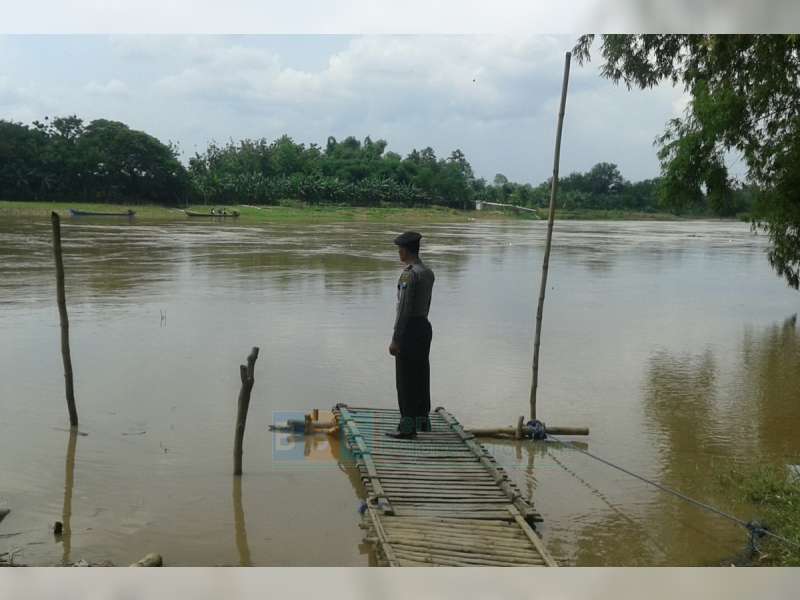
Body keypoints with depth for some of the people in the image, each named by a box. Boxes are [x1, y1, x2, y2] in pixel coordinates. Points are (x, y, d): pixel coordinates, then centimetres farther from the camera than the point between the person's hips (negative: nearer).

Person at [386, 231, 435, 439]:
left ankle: (407, 426, 2)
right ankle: (422, 420, 25)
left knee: (405, 378, -2)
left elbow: (404, 309, -21)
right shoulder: (428, 273, 10)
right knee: (421, 375, 16)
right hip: (425, 327, 9)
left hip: (409, 329, -9)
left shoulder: (409, 274, -19)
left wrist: (395, 340, -19)